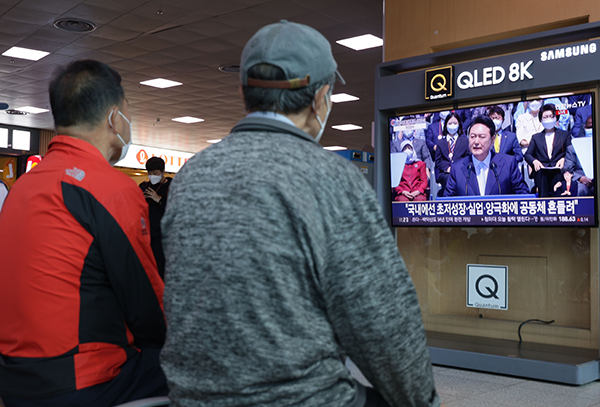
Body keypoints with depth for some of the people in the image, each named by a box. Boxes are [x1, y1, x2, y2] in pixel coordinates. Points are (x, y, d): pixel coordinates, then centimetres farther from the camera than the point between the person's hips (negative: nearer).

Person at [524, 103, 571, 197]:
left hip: (558, 170, 0)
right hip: (541, 171, 1)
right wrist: (534, 161, -7)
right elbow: (527, 154, 17)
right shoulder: (536, 137, 28)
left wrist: (564, 159, -12)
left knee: (558, 174, -39)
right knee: (541, 172, -38)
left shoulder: (565, 135, 24)